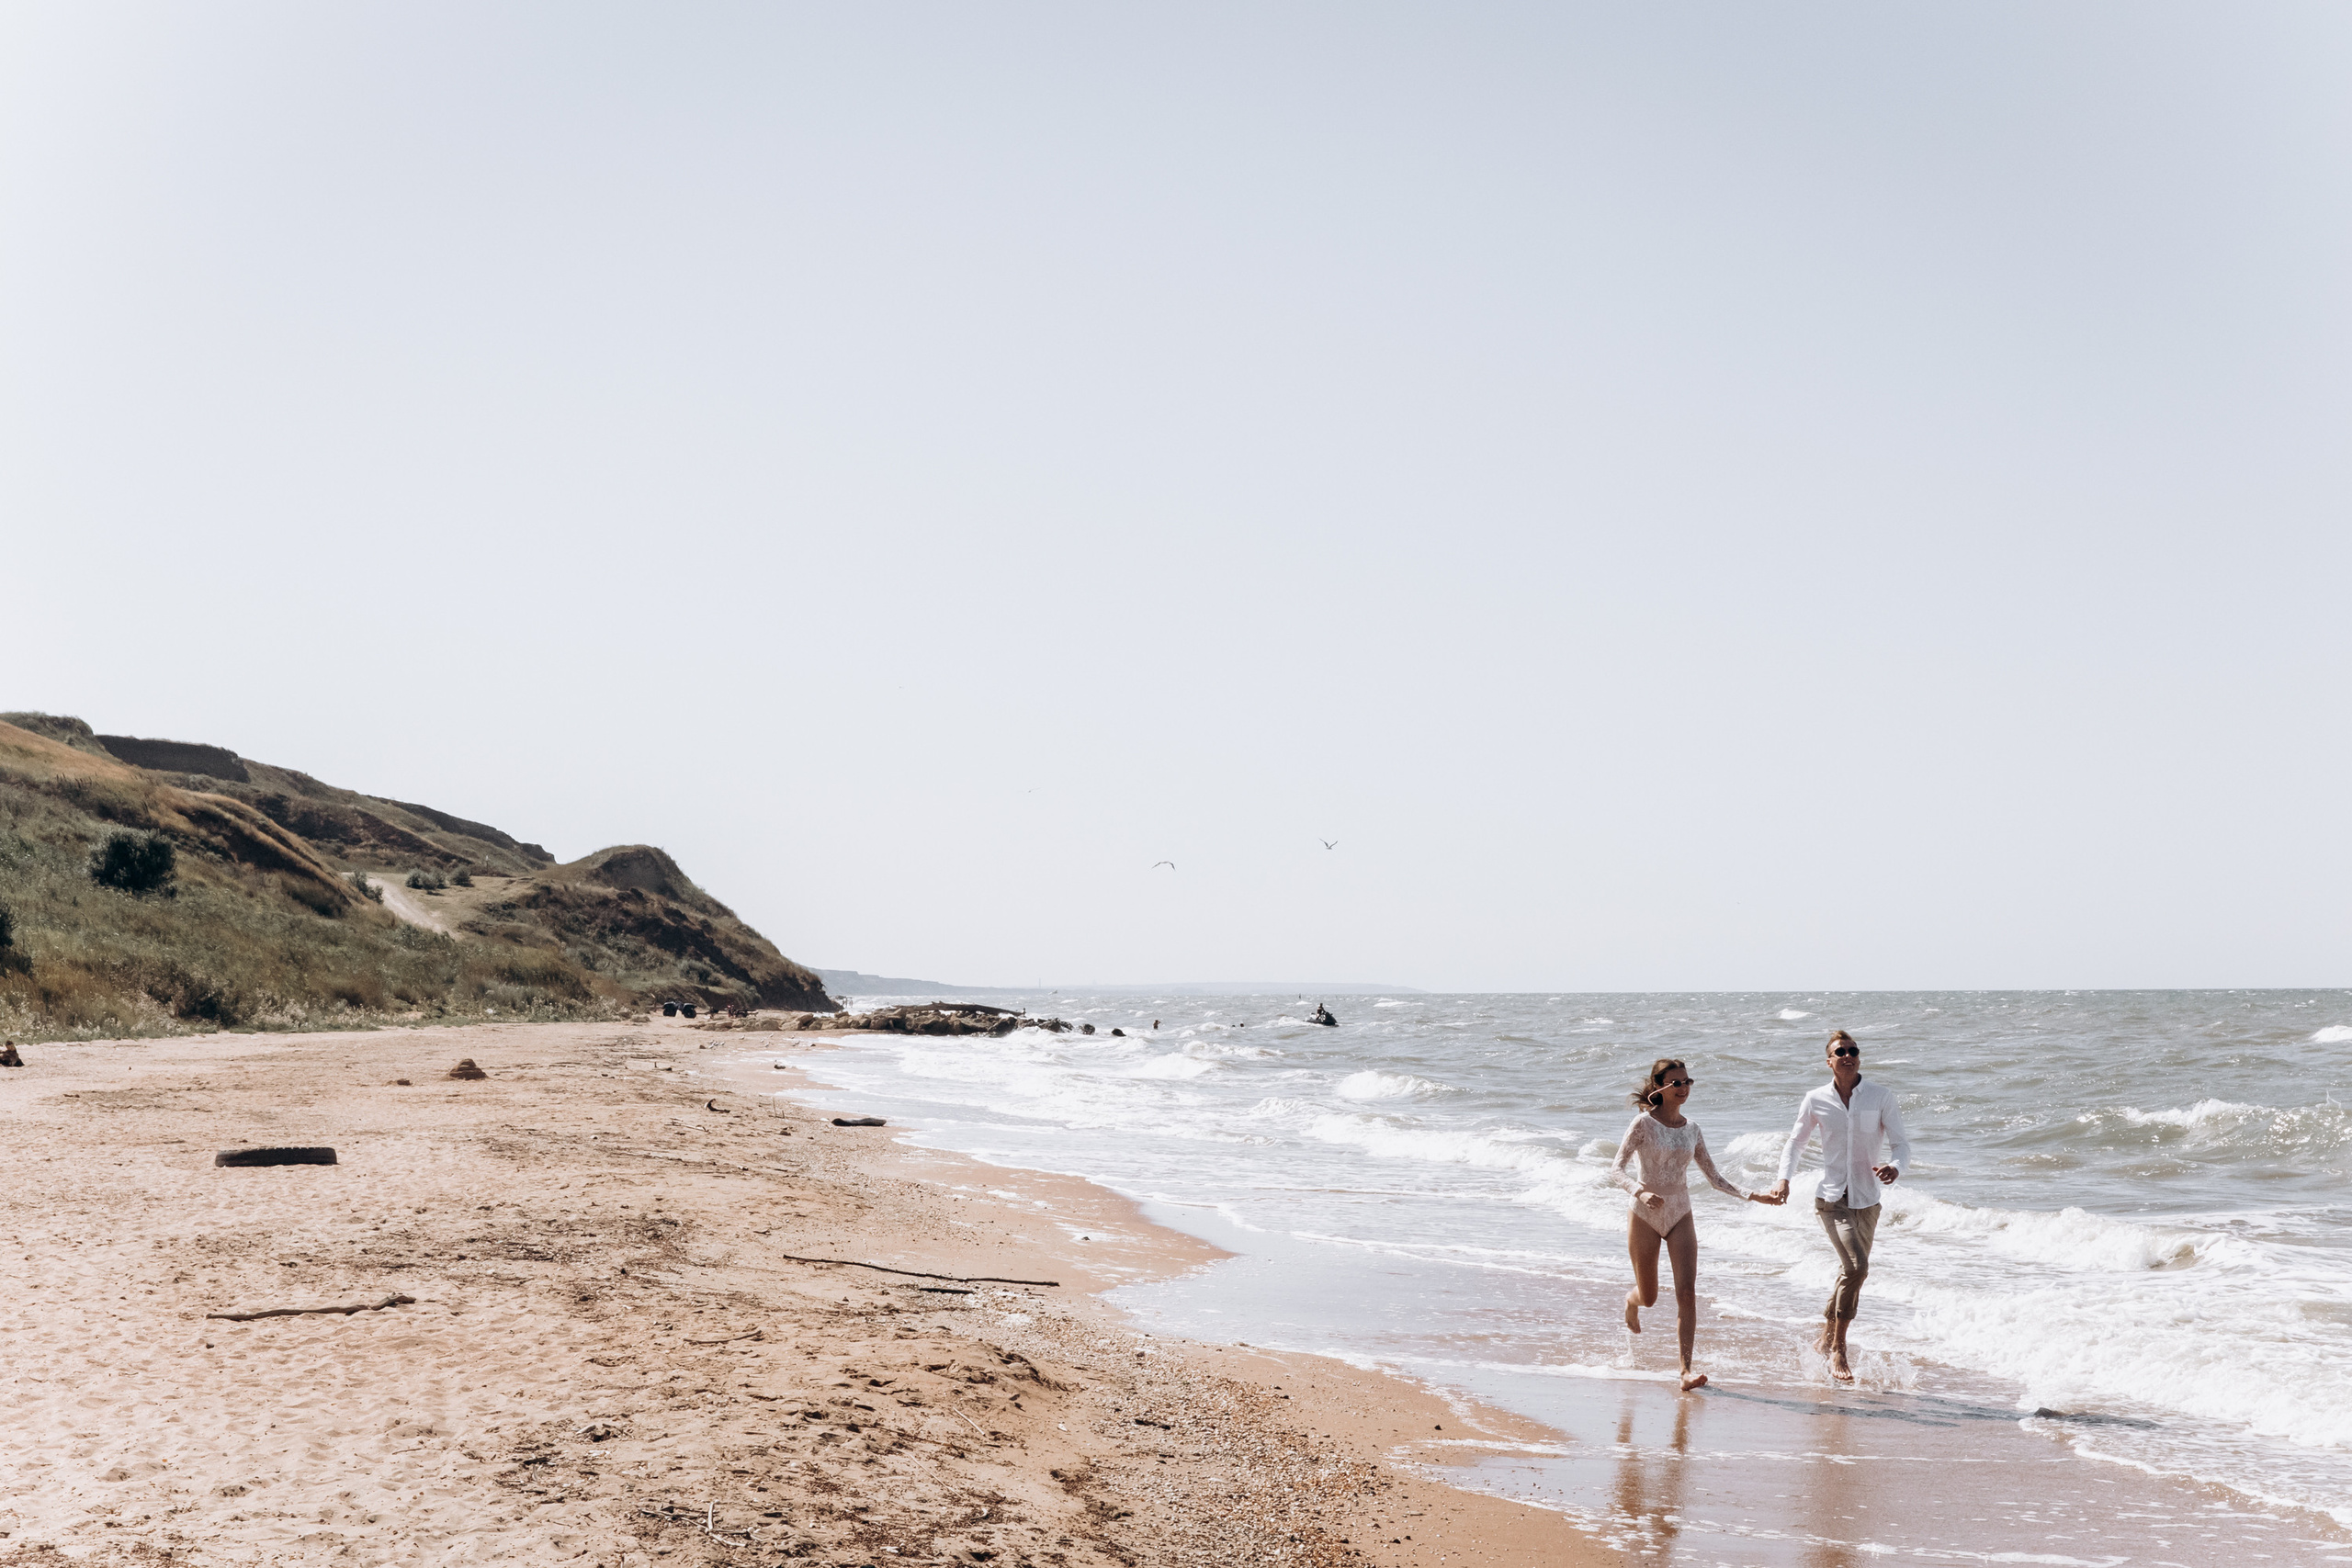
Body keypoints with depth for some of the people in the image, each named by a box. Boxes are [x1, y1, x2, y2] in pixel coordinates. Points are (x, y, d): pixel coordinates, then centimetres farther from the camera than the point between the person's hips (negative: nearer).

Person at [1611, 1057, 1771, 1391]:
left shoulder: (1692, 1129, 3)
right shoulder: (1644, 1123, -10)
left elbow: (1713, 1175, 9)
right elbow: (1616, 1170, -16)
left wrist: (1746, 1194, -5)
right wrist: (1640, 1191, -34)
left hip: (1680, 1215, 3)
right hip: (1645, 1215, -3)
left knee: (1687, 1291, -12)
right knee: (1649, 1297, 10)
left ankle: (1686, 1370, -13)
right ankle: (1631, 1300, 48)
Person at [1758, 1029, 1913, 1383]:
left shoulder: (1881, 1096, -1)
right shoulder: (1816, 1100, 0)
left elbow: (1900, 1143, 1)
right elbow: (1796, 1142, 13)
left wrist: (1895, 1166, -21)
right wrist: (1784, 1179, -1)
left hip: (1867, 1199, 3)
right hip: (1831, 1197, -3)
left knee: (1851, 1273, 12)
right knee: (1856, 1266, -19)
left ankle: (1826, 1338, 34)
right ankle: (1838, 1348, -7)